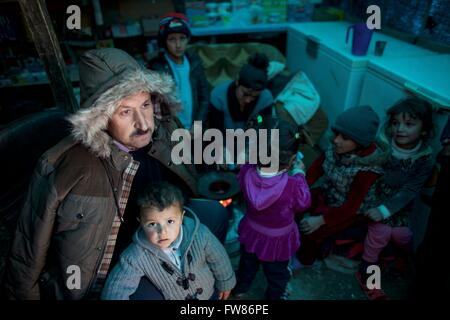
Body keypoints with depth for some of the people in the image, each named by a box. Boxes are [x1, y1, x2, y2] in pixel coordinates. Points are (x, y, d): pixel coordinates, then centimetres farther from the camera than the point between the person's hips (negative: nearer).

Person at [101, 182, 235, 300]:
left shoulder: (200, 235, -31)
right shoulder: (136, 257, -32)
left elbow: (218, 258, -13)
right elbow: (115, 290, -25)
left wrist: (225, 284, 2)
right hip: (172, 297, 0)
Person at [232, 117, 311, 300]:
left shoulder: (246, 172, -28)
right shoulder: (292, 185, -38)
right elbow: (303, 204, -15)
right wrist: (299, 173, -7)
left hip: (252, 231, 4)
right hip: (278, 238, -3)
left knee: (247, 263, 35)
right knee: (277, 273, 29)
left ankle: (240, 289, 62)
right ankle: (274, 296, 58)